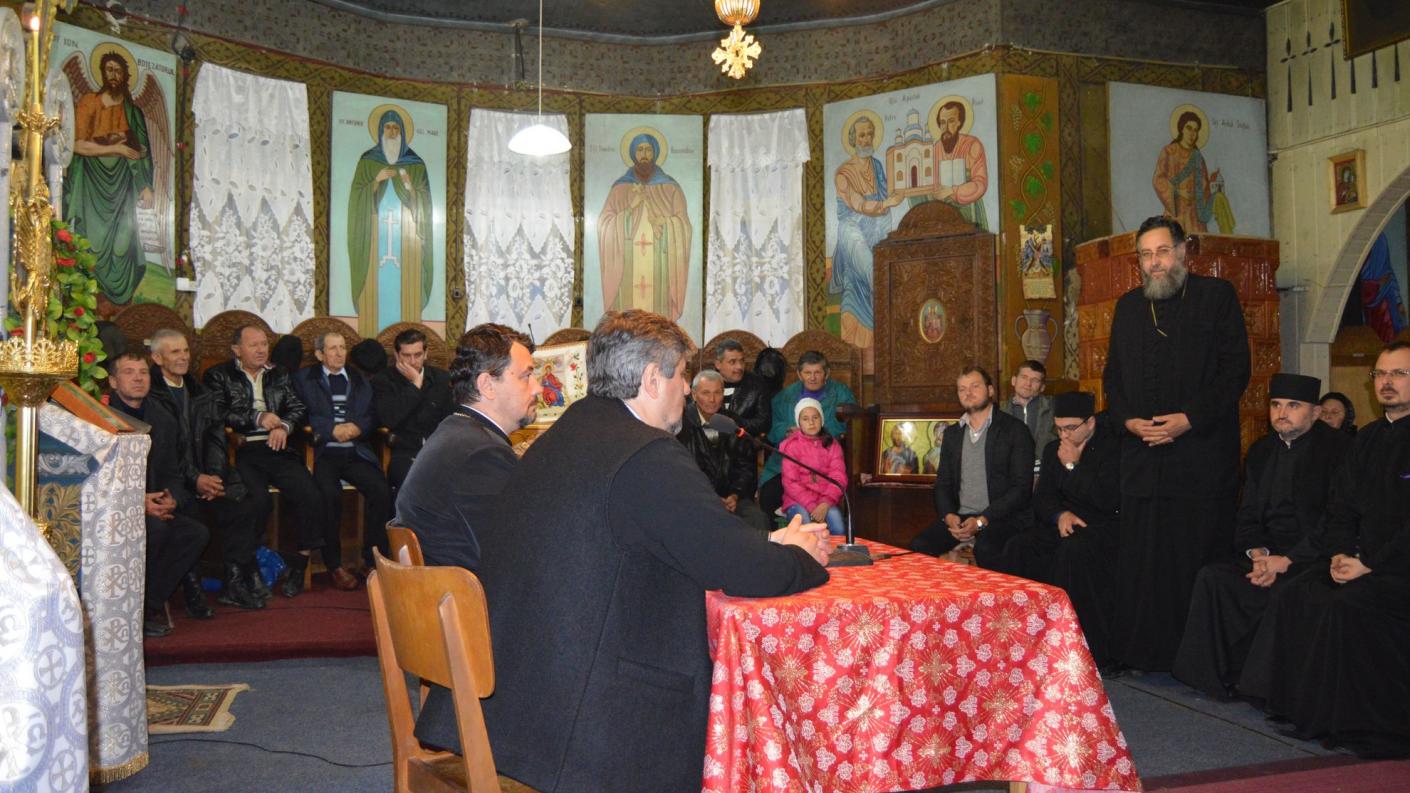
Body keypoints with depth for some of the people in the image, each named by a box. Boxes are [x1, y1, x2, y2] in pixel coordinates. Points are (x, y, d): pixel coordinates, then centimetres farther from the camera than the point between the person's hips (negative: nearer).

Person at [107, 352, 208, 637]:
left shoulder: (164, 419, 13)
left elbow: (173, 473, 15)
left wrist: (169, 498, -8)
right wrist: (136, 502, -23)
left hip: (153, 506, 6)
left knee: (197, 533, -18)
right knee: (156, 526, -33)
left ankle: (150, 604, -8)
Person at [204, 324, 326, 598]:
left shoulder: (280, 375, 24)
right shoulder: (219, 376, 13)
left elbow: (299, 408, 16)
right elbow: (218, 414, -2)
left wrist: (284, 426, -5)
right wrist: (258, 418, -7)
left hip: (277, 449, 3)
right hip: (242, 452, -3)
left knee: (311, 496, -22)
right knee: (259, 499, -31)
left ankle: (300, 563, -10)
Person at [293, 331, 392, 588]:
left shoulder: (360, 381, 23)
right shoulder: (305, 378, 15)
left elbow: (372, 418, 14)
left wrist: (357, 428, -8)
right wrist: (332, 429, -12)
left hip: (356, 452, 3)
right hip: (323, 452, -2)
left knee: (381, 489, -25)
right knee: (329, 493, -32)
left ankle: (373, 558, -14)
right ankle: (334, 564, -18)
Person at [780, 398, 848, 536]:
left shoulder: (832, 444, 12)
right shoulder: (791, 445, 4)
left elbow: (838, 477, 2)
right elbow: (790, 482, -3)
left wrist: (825, 504, -16)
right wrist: (811, 506, -16)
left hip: (826, 501, 2)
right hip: (798, 500, -2)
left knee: (838, 528, -28)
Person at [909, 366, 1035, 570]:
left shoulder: (1015, 430, 0)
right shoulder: (952, 433, 17)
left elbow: (1021, 488, -7)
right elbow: (942, 483, 16)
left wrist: (982, 520, -16)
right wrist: (949, 515, -6)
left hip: (1002, 516, -4)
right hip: (960, 516, 5)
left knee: (985, 549, -36)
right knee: (919, 546, -21)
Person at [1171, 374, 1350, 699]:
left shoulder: (1339, 449, -5)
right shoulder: (1261, 452, 15)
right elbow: (1248, 516, 13)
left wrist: (1286, 560, -17)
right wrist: (1259, 554, -8)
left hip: (1316, 559, -6)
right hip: (1269, 554, 6)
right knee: (1213, 577, -18)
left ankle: (1270, 688, -17)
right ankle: (1221, 676, -10)